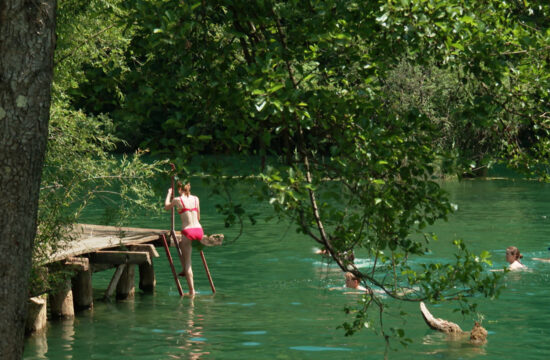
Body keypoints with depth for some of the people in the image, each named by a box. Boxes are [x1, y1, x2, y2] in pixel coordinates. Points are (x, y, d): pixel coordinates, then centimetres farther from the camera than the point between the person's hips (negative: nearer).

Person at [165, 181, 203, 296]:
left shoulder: (177, 200, -1)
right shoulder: (196, 199, 11)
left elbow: (166, 207, 19)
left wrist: (169, 194, 33)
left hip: (188, 231, -5)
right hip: (199, 231, 5)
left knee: (188, 262, 2)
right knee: (181, 244, 35)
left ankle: (192, 290, -2)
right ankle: (184, 270, 31)